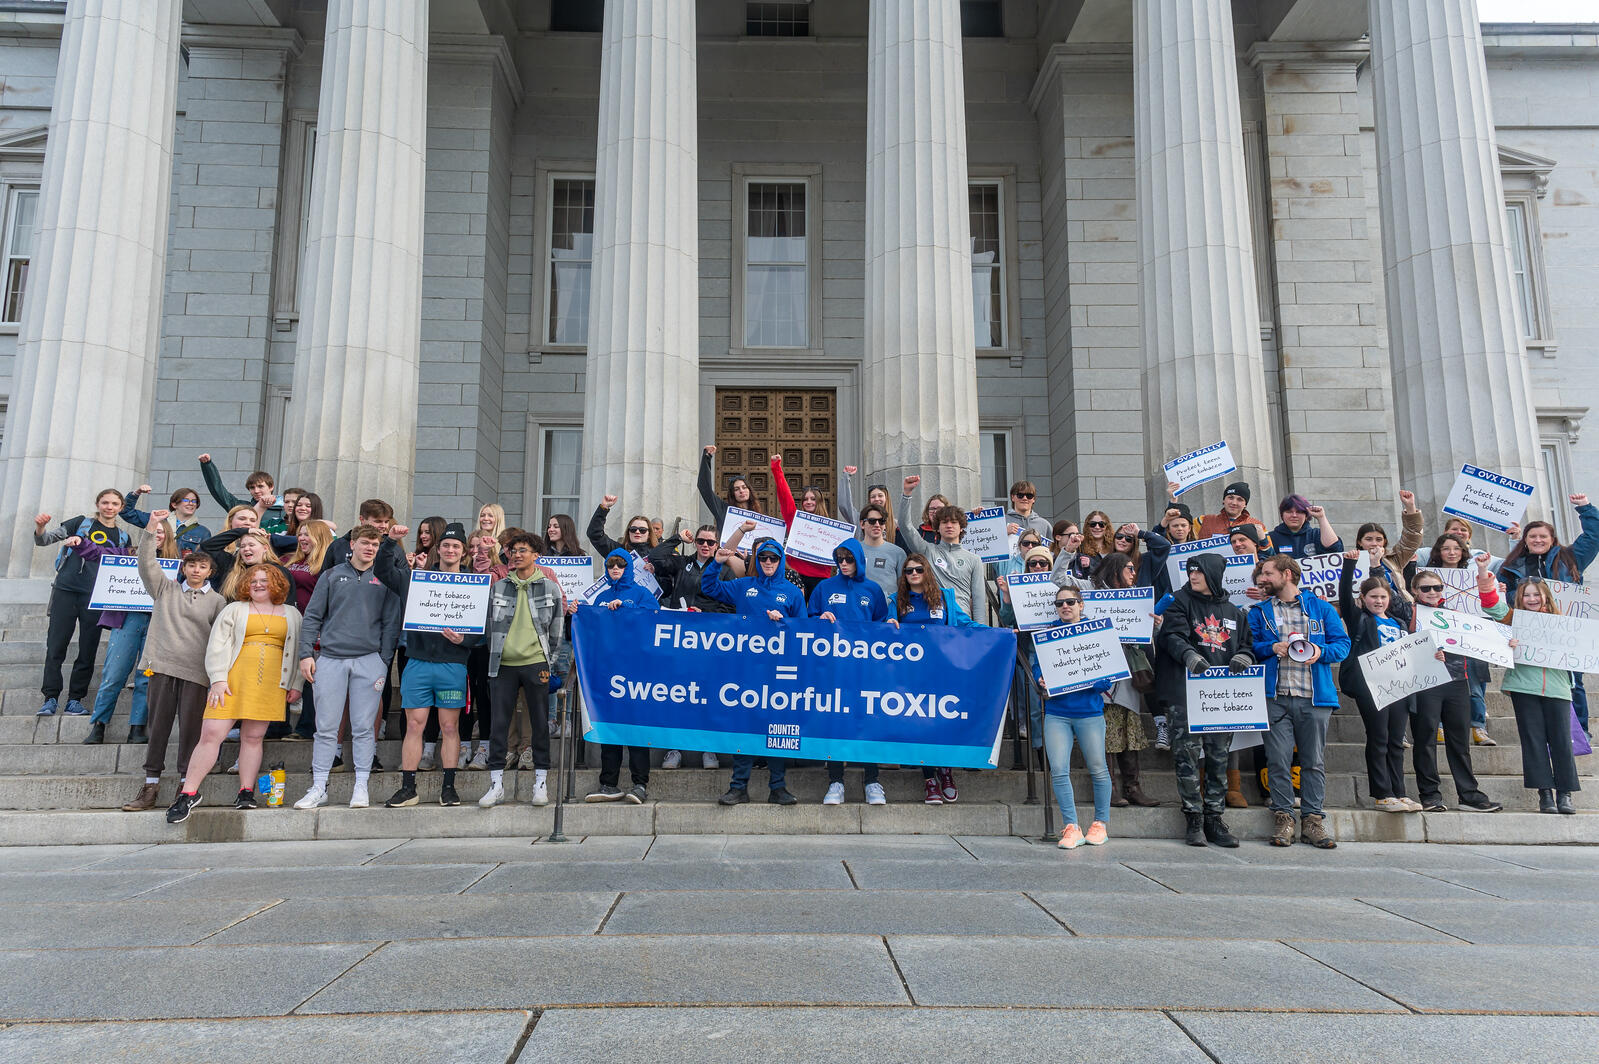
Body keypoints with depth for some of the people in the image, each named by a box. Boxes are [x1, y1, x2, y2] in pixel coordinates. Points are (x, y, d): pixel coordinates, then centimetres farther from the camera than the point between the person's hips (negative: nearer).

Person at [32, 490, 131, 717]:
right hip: (66, 590, -2)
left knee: (88, 649, 1)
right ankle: (50, 698, 2)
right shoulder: (81, 524, 8)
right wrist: (40, 528, -17)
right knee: (55, 646, -3)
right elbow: (43, 541, 3)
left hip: (96, 597, 2)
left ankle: (75, 700, 9)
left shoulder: (123, 538, 15)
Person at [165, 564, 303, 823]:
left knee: (253, 736, 0)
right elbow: (216, 645, 6)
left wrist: (296, 685, 8)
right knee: (211, 733, -9)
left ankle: (246, 793, 8)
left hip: (271, 683, 1)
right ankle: (188, 793, -2)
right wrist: (218, 679, -6)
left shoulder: (292, 615, 18)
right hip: (234, 680, -1)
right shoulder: (233, 610, 14)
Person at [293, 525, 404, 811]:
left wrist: (384, 661, 0)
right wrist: (306, 654, 0)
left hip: (369, 661, -1)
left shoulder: (384, 580, 9)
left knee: (364, 727, 1)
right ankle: (319, 788, 10)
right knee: (326, 727, 2)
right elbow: (312, 616, 9)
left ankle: (361, 787, 7)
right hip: (330, 659, 1)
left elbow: (391, 623, 7)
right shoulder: (332, 575, 11)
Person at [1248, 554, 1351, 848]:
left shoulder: (1321, 607, 12)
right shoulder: (1260, 612, 15)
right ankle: (1283, 816, 4)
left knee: (1314, 760, 2)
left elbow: (1343, 643, 9)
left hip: (1314, 696, 0)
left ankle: (1313, 818, 10)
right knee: (1278, 759, -4)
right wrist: (1271, 648, -8)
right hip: (1275, 697, 0)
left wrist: (1321, 652, -10)